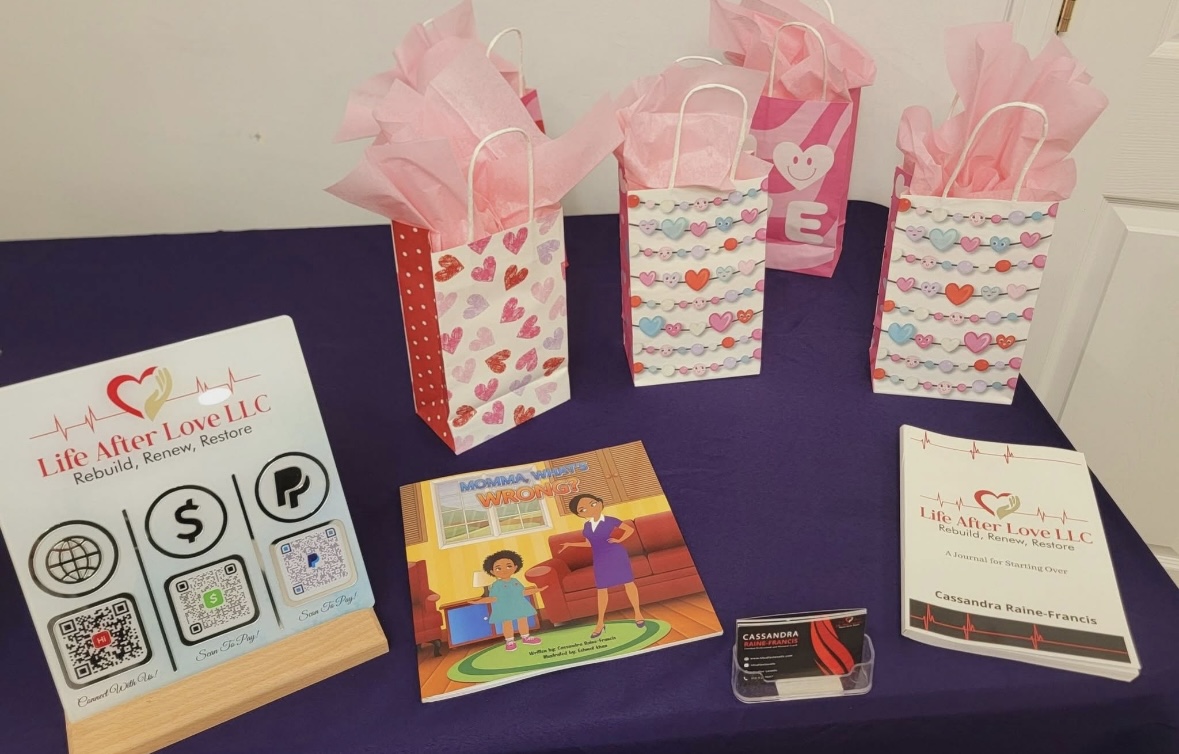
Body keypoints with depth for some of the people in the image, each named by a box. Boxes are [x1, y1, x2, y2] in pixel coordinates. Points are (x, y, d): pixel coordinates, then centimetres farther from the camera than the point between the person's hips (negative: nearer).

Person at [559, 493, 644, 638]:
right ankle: (600, 622, 21)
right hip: (600, 559, 5)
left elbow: (630, 529, -2)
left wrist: (619, 540, -12)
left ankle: (637, 613, 19)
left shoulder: (610, 520, -9)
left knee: (628, 583, 3)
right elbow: (589, 543, 14)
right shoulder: (587, 525, 4)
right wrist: (570, 544, 13)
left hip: (617, 555, -4)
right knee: (601, 589, 11)